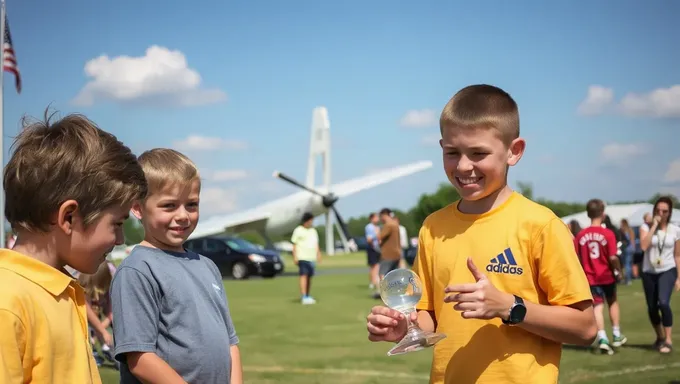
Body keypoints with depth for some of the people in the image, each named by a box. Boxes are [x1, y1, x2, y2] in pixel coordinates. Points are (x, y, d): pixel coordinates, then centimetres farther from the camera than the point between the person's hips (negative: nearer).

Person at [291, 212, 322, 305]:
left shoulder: (313, 231, 16)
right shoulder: (298, 230, -2)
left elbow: (316, 244, 21)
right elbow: (294, 244, -3)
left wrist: (318, 255, 12)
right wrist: (295, 257, -9)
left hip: (311, 257, 6)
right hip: (302, 257, -6)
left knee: (309, 277, 7)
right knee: (304, 275, -14)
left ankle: (307, 296, 16)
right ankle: (304, 297, -20)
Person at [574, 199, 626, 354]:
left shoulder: (581, 235, -5)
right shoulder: (608, 234, -14)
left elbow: (576, 258, -4)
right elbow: (613, 257, -17)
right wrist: (618, 271, -1)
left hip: (590, 277, 1)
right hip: (607, 275, -1)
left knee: (598, 306, 3)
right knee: (613, 302, 19)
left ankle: (602, 338, -12)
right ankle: (617, 335, 27)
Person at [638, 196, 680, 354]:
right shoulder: (646, 227, -3)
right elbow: (644, 246, -22)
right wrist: (654, 225, -18)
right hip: (649, 272, 2)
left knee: (663, 303, -23)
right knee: (652, 308, 9)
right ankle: (660, 337, 33)